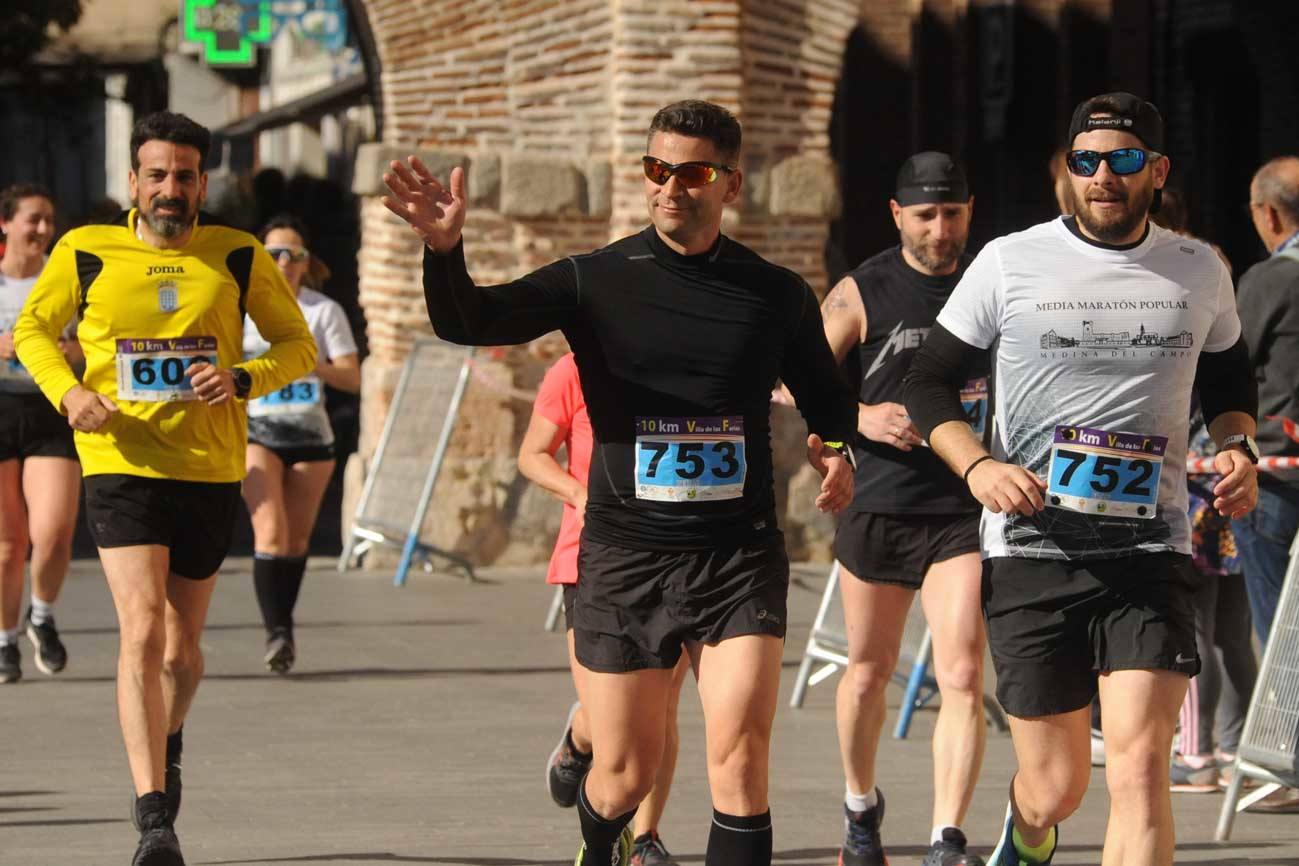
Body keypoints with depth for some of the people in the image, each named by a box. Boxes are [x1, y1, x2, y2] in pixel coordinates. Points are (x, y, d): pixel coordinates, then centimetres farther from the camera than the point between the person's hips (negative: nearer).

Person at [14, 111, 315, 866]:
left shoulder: (238, 258, 1)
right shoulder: (85, 253, 0)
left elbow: (299, 345, 7)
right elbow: (34, 329, 15)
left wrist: (243, 379, -13)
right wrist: (66, 391, -5)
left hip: (210, 472, 2)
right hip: (121, 467, -2)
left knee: (182, 647, 12)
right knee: (142, 632, -18)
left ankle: (169, 745, 46)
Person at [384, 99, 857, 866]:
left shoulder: (777, 296, 3)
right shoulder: (596, 281, 0)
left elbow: (830, 401, 15)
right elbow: (468, 322, -12)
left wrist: (840, 454, -8)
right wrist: (445, 250, -33)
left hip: (739, 557, 0)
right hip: (624, 556, 0)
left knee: (740, 758, -16)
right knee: (625, 774, 8)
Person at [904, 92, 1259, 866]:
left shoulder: (1200, 272, 8)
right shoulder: (1011, 263, 1)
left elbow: (1229, 379, 26)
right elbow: (929, 382, 7)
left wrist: (1238, 445, 5)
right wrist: (977, 466, -11)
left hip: (1151, 553, 1)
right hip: (1031, 553, -1)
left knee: (1140, 766, -17)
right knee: (1056, 788, 6)